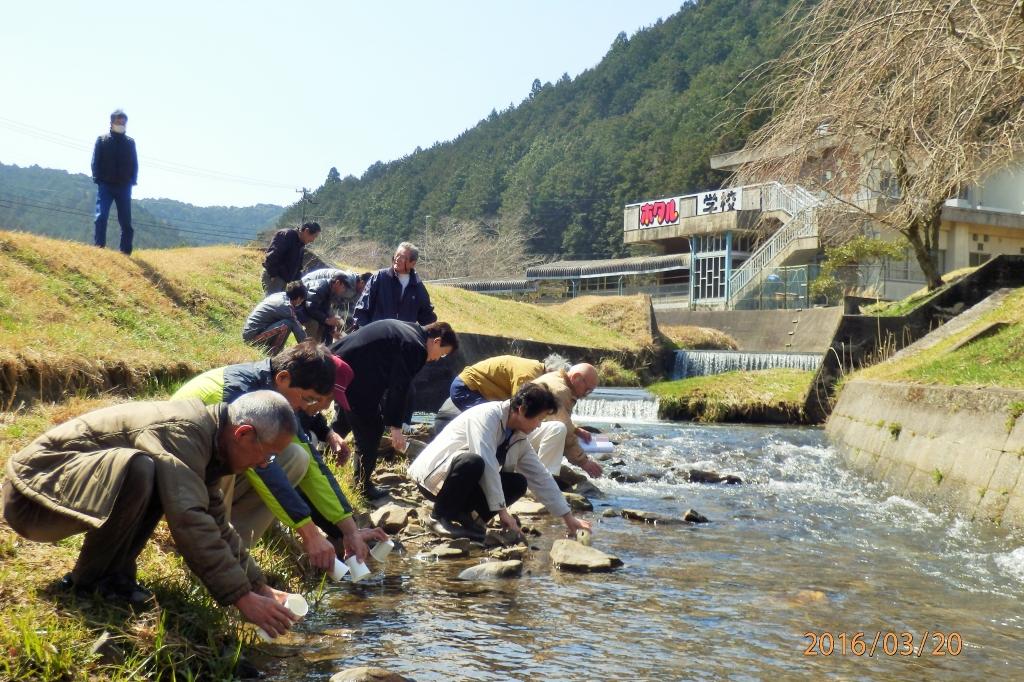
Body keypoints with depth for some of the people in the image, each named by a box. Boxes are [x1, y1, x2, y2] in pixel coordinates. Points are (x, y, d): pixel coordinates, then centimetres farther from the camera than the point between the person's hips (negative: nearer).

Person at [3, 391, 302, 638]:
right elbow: (190, 524, -33)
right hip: (33, 491, -10)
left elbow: (215, 525, 12)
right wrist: (242, 597, -29)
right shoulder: (180, 433, -25)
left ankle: (111, 572, 3)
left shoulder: (202, 438, 5)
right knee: (138, 468, -32)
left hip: (68, 487, 10)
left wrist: (260, 586, 8)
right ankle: (87, 582, -11)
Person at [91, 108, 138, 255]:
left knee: (126, 220, 1)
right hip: (106, 185, -2)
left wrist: (132, 181, -2)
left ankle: (126, 251, 4)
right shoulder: (102, 140, 8)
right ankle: (99, 247, -13)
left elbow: (134, 164, 11)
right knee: (101, 216, -13)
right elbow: (96, 162, 4)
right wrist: (98, 179, -8)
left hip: (124, 187, 2)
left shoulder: (130, 143, 13)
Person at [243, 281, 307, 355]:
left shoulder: (279, 295, 7)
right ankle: (272, 354, -9)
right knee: (287, 324, -22)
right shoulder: (286, 307, -16)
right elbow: (297, 329, -10)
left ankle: (267, 349, 16)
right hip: (252, 336, -9)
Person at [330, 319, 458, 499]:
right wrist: (395, 426, -11)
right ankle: (362, 486, 11)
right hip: (356, 377, -10)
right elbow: (399, 388, -15)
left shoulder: (405, 330, 18)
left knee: (342, 422, 27)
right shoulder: (414, 346, -12)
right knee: (370, 431, 2)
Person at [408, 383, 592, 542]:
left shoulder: (520, 439, 4)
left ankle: (461, 515, -3)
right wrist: (502, 511, -29)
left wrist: (568, 518, 6)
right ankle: (440, 516, -16)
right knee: (473, 462, -37)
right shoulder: (486, 415, -21)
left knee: (518, 483, -11)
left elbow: (541, 477, 8)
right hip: (433, 476, -7)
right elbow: (487, 464, -29)